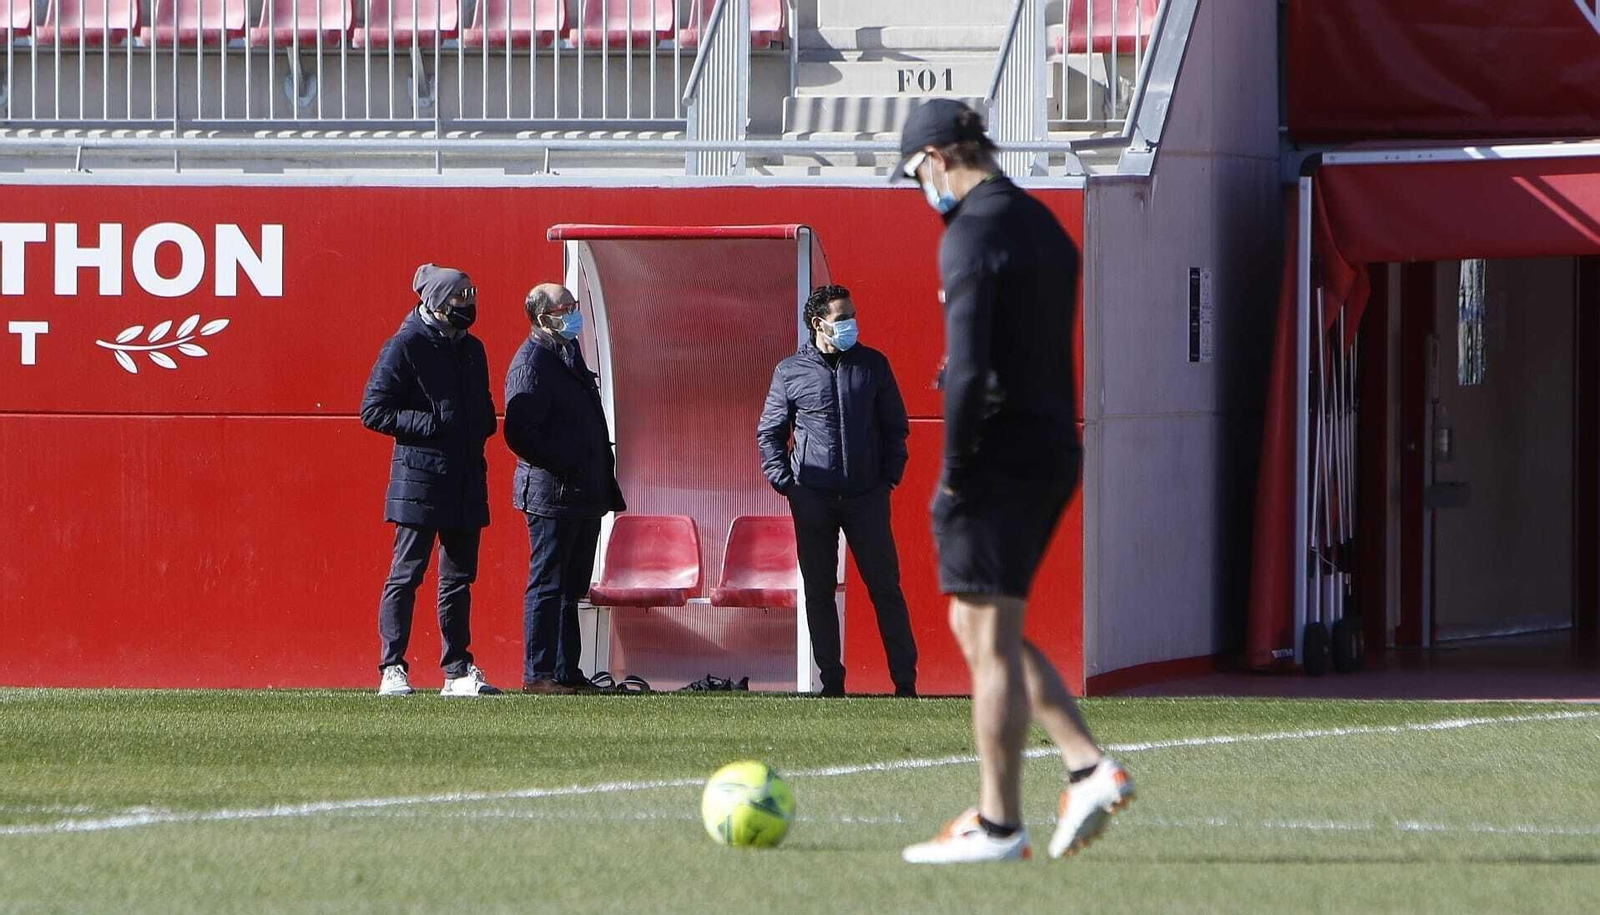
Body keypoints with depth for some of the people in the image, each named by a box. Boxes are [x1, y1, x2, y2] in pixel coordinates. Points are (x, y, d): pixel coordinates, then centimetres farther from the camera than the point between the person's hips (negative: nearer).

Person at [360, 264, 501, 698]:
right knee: (406, 574, -4)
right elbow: (373, 411, -9)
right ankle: (392, 670, -1)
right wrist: (430, 424, -17)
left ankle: (457, 671, 13)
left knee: (459, 577, 9)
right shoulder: (404, 347, -6)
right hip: (419, 478, -7)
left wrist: (480, 429, 4)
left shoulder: (470, 349, 15)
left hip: (466, 482, 7)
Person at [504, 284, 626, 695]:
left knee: (571, 588, 13)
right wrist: (565, 466, -19)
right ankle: (538, 674, -3)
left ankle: (566, 672, 18)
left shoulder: (568, 354, 17)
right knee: (547, 586, -5)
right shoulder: (531, 363, -12)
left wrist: (604, 486, 17)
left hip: (583, 496, 9)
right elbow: (520, 433, -21)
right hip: (552, 493, -9)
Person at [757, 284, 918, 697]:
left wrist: (890, 475, 3)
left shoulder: (872, 365, 7)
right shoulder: (790, 371, 4)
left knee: (885, 586, -1)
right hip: (812, 499, 0)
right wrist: (783, 481, 0)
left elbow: (895, 426, 13)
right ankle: (831, 681, 7)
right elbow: (769, 433, 11)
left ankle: (905, 679, 1)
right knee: (819, 590, 2)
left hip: (867, 495, 0)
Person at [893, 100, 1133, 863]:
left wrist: (953, 471, -13)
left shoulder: (973, 234, -14)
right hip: (1055, 449, 9)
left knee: (990, 642, -3)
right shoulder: (1044, 226, 15)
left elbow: (968, 370, -23)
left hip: (1001, 455, -9)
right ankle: (1089, 770, 7)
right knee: (979, 628, 16)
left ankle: (997, 826, 0)